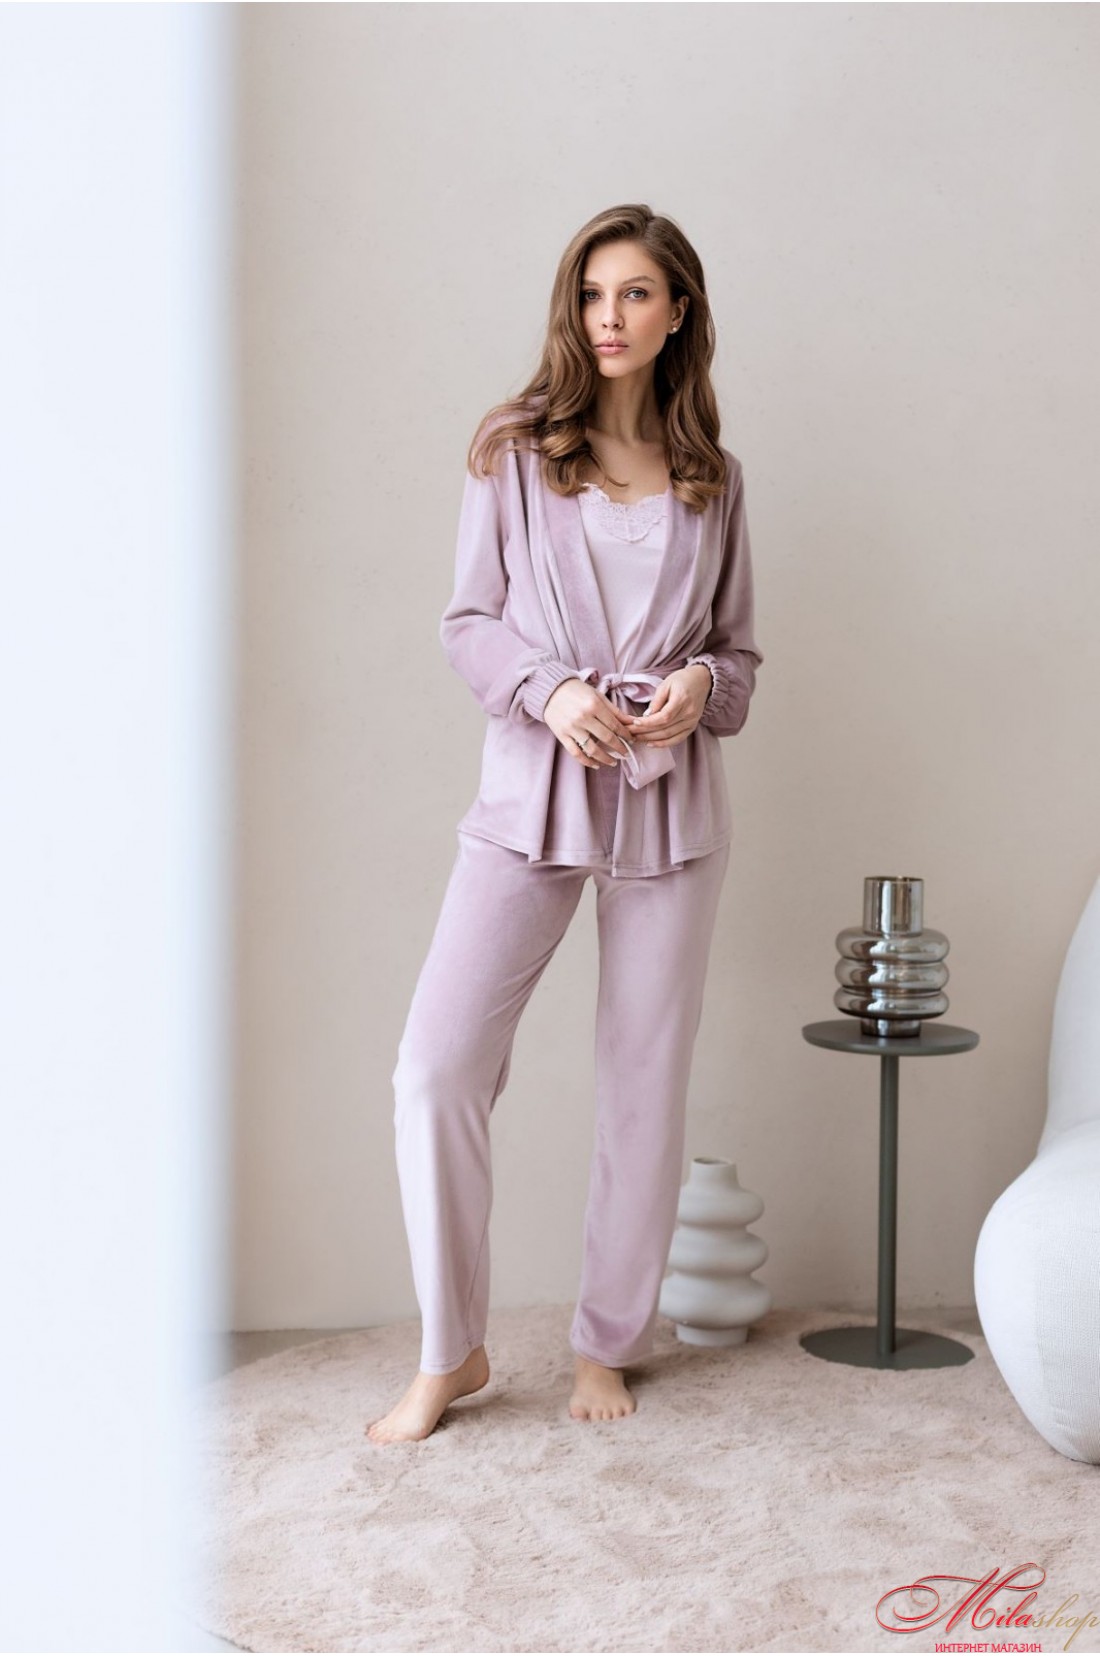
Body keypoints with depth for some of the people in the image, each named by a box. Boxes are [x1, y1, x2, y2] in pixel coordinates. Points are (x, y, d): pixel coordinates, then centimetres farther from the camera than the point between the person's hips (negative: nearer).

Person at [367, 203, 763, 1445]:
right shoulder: (513, 448, 5)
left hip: (670, 795, 2)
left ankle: (607, 1343, 24)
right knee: (435, 1068, -10)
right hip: (533, 786, -1)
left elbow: (739, 649, 13)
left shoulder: (712, 477, 10)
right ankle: (452, 1352, 8)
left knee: (645, 1083, 6)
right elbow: (468, 621, 3)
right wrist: (549, 692, -15)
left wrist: (702, 686, -9)